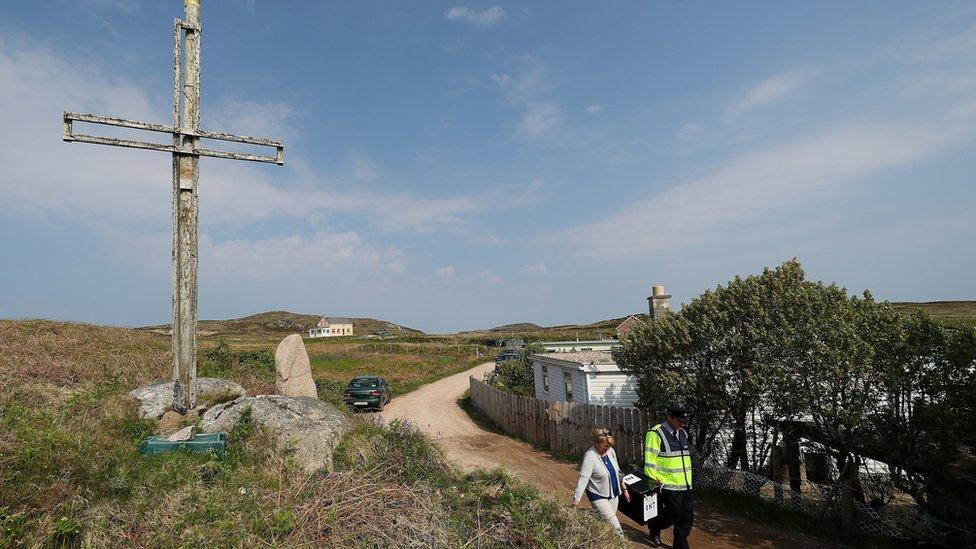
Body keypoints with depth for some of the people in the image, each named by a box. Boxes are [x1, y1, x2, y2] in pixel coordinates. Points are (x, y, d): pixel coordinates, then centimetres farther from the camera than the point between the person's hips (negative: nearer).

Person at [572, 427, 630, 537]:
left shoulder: (610, 451, -3)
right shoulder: (590, 457, -24)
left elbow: (617, 471, 12)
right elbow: (583, 479, -27)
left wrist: (624, 489, 17)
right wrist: (576, 500, -30)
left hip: (613, 494, 7)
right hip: (598, 496, -6)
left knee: (606, 524, 13)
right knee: (614, 525, -12)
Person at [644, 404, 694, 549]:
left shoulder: (682, 433, 13)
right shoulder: (656, 434, -14)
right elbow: (649, 461, -14)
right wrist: (654, 482, -12)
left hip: (685, 485, 7)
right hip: (668, 485, -7)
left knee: (687, 517, 8)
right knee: (673, 516, -3)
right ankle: (654, 526, 25)